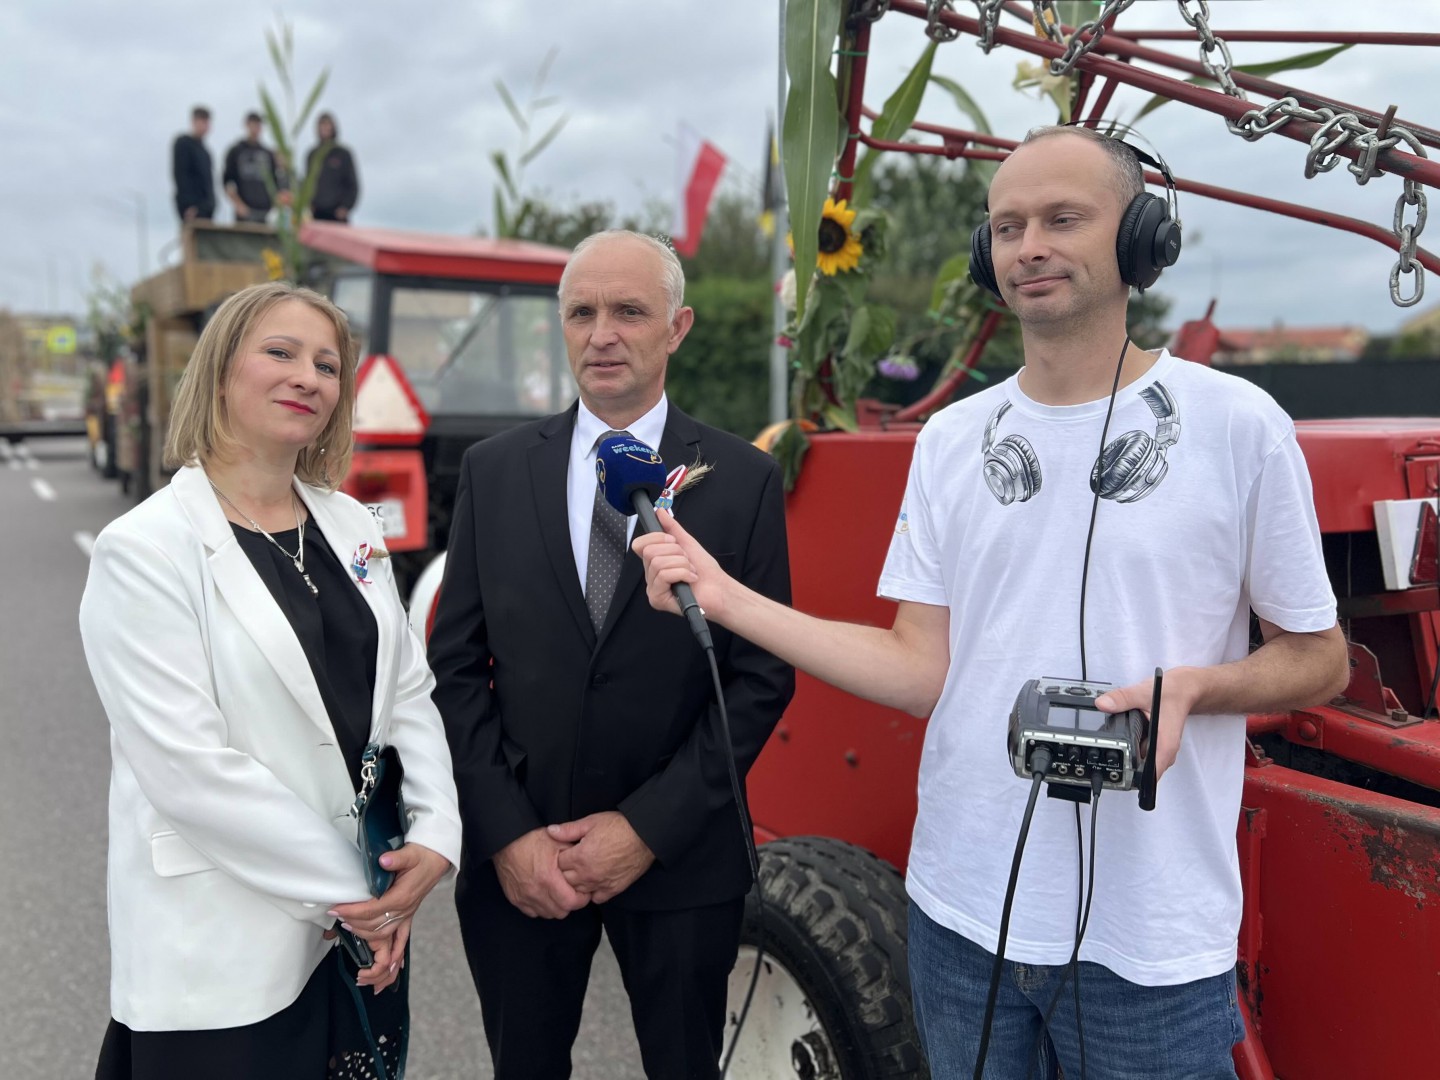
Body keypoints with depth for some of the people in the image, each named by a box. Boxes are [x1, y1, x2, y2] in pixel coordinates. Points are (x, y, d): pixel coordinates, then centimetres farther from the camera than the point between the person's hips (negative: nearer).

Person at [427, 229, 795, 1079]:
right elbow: (458, 664, 0)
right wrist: (507, 832, -8)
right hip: (517, 859, 2)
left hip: (679, 858, -1)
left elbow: (761, 678, -7)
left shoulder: (743, 480, -5)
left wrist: (648, 827, -12)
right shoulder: (494, 470, 0)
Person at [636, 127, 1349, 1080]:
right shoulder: (952, 440, 4)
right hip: (962, 907, 4)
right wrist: (725, 599, -9)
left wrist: (1188, 687, -19)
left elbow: (1320, 661, 1)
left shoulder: (1237, 425, -6)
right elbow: (923, 672, 0)